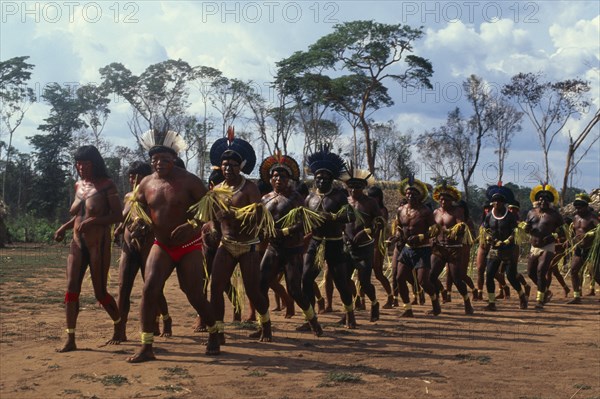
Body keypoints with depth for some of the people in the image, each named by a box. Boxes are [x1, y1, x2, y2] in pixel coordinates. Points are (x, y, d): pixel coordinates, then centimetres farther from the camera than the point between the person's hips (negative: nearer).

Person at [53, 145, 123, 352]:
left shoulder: (106, 185, -8)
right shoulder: (78, 186, 11)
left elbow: (118, 215, -12)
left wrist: (93, 221, -24)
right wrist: (64, 227, 8)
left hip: (99, 244, -6)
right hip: (77, 244, 6)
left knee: (100, 292, 1)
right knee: (71, 289, -6)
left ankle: (119, 325, 27)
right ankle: (70, 339, -5)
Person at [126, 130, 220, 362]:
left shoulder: (188, 181, -11)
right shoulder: (147, 183, 2)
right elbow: (134, 206, 13)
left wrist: (192, 224, -27)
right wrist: (137, 217, -11)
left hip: (189, 247, -3)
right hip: (161, 247, 3)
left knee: (195, 296, 0)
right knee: (149, 289, -15)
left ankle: (213, 334, 29)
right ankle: (146, 347, -9)